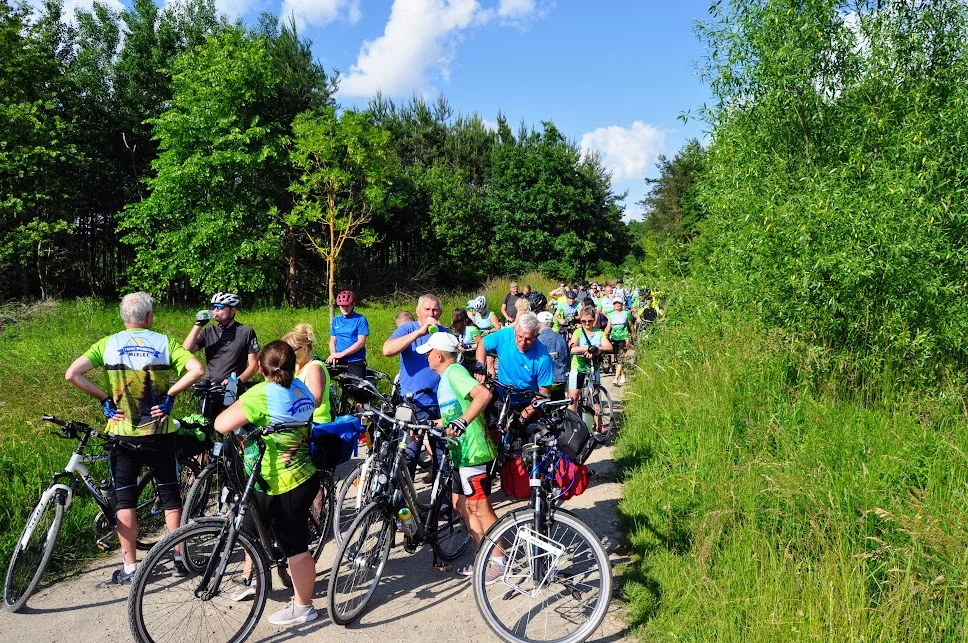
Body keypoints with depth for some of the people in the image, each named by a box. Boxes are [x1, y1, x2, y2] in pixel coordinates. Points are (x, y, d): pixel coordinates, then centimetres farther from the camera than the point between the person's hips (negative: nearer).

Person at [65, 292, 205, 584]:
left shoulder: (108, 344, -1)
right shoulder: (164, 342, -3)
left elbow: (72, 374, -12)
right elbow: (197, 370, -17)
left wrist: (104, 399, -5)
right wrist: (169, 396, -9)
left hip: (122, 434, 1)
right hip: (159, 433, 0)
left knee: (125, 500, 9)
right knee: (170, 495, 12)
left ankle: (129, 566, 14)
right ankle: (180, 556, 19)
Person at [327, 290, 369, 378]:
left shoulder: (360, 319, -5)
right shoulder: (336, 320, 12)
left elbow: (361, 343, -12)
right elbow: (332, 341, 14)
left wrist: (341, 354, -16)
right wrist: (333, 355, -7)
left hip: (356, 362, -4)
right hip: (339, 361, 4)